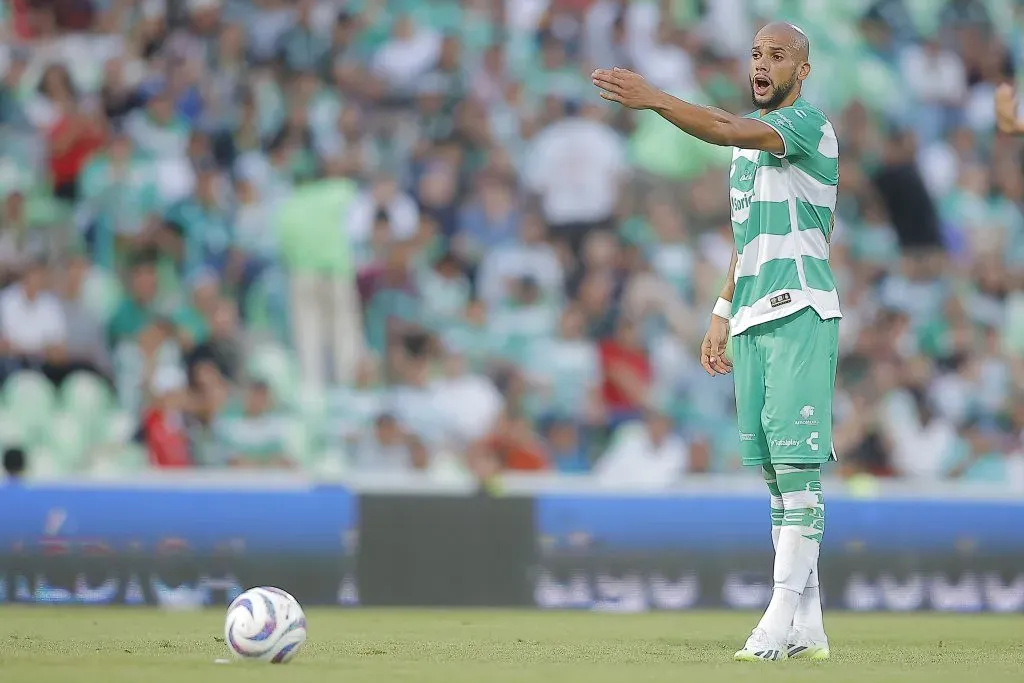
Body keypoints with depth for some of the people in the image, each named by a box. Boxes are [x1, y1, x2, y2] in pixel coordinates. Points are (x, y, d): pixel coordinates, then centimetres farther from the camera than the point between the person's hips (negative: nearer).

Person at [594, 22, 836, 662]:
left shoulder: (809, 124, -7)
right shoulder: (751, 134, 21)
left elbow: (727, 130, -26)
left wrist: (653, 99, -34)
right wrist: (723, 313, 22)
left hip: (801, 313, -9)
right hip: (754, 319, 9)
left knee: (798, 463, -13)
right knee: (776, 470, 5)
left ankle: (784, 613, -17)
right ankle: (808, 627, 5)